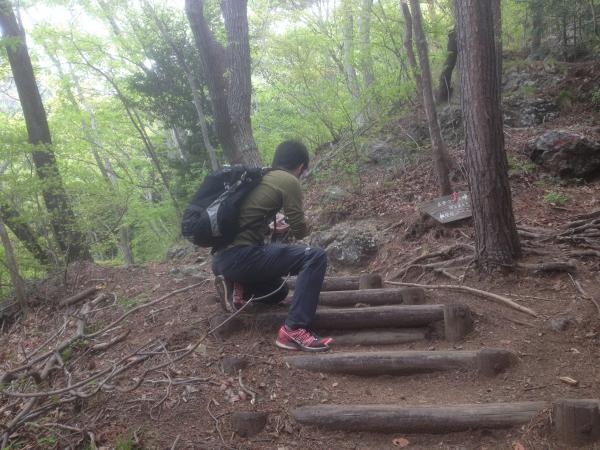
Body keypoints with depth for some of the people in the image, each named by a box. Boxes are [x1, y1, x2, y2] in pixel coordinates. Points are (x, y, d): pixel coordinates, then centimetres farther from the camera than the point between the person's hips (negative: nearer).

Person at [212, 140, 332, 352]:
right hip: (239, 256, -9)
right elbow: (300, 231, -3)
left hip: (221, 259, 9)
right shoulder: (289, 181, -5)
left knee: (278, 292, 31)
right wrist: (288, 227, 19)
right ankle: (294, 330, -17)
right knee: (315, 257, -11)